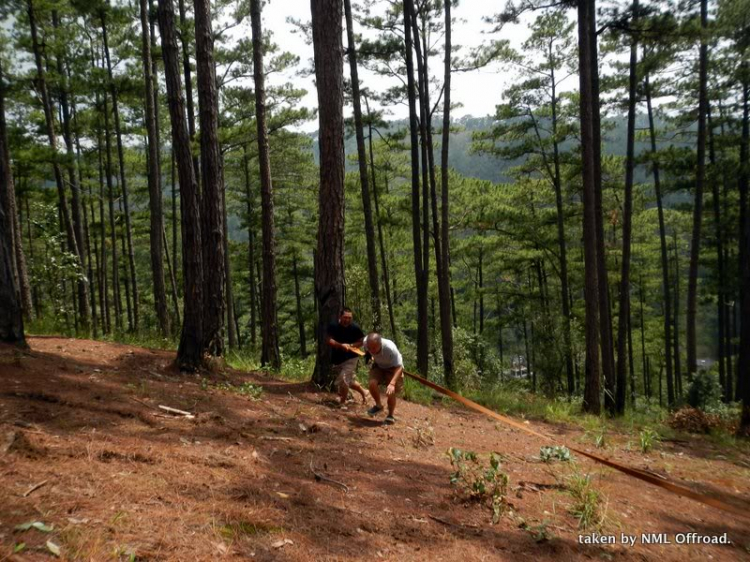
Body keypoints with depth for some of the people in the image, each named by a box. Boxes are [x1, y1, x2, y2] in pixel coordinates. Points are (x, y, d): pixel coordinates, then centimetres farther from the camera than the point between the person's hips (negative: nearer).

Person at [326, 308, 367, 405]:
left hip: (350, 358, -3)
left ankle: (342, 403, 7)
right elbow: (328, 340, -15)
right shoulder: (333, 326, -9)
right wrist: (341, 345, -29)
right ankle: (363, 392, 41)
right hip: (336, 359, 3)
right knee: (350, 381, 14)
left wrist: (350, 345, -21)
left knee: (343, 380, -14)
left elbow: (362, 341, -4)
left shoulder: (355, 328, -12)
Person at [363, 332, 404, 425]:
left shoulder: (391, 348, -40)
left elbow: (399, 367, -36)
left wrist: (392, 384, -48)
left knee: (391, 392, -14)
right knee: (372, 383, -23)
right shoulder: (365, 342, -29)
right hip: (378, 366, 3)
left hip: (393, 367, -3)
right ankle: (378, 406, 7)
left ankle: (390, 416, 15)